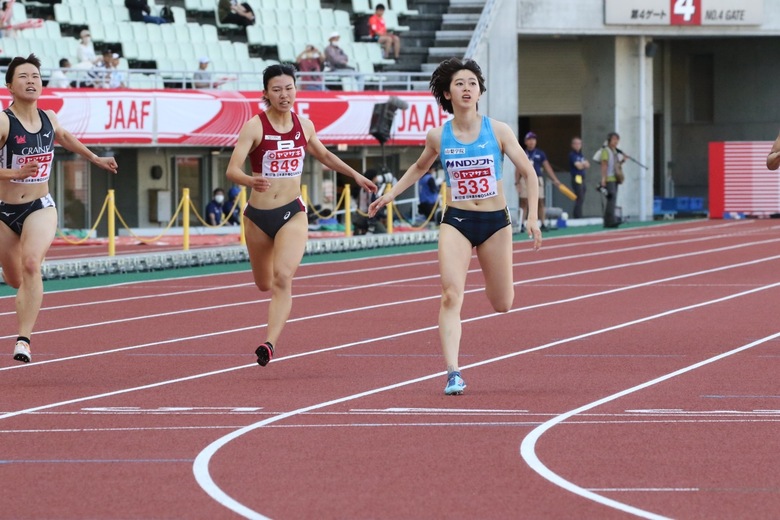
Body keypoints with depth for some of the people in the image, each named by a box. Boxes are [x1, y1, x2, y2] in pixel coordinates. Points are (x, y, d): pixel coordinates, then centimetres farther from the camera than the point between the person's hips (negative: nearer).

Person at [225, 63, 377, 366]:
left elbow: (323, 155, 25)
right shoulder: (254, 127, -10)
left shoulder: (304, 125, 3)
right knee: (264, 284, 17)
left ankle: (270, 343, -29)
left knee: (282, 278, -21)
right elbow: (232, 170, -19)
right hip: (258, 215, -1)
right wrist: (251, 180, -40)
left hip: (292, 213, 1)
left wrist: (355, 175, 25)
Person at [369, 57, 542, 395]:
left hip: (495, 221, 0)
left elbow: (528, 173, 0)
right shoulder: (438, 137, -1)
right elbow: (419, 167, 21)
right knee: (451, 295, -19)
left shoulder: (498, 131, -6)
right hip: (456, 221, 0)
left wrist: (532, 217, -9)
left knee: (502, 304, 10)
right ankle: (453, 373, -21)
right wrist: (390, 194, 14)